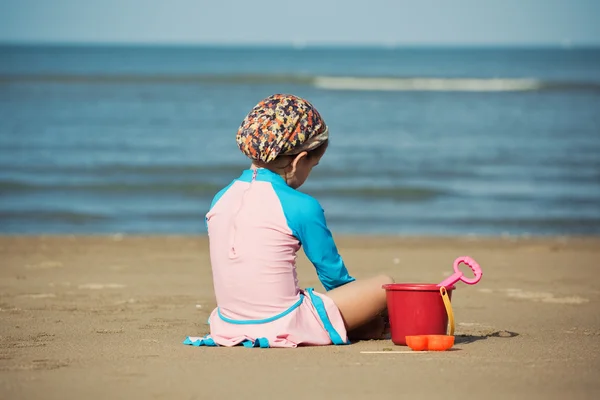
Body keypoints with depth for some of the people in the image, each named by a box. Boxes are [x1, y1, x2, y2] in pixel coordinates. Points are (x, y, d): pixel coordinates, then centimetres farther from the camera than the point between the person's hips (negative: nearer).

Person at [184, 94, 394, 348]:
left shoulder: (220, 200, 7)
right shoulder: (302, 207, -11)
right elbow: (333, 273, 2)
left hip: (228, 325, 7)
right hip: (283, 328, -7)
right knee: (384, 286, 5)